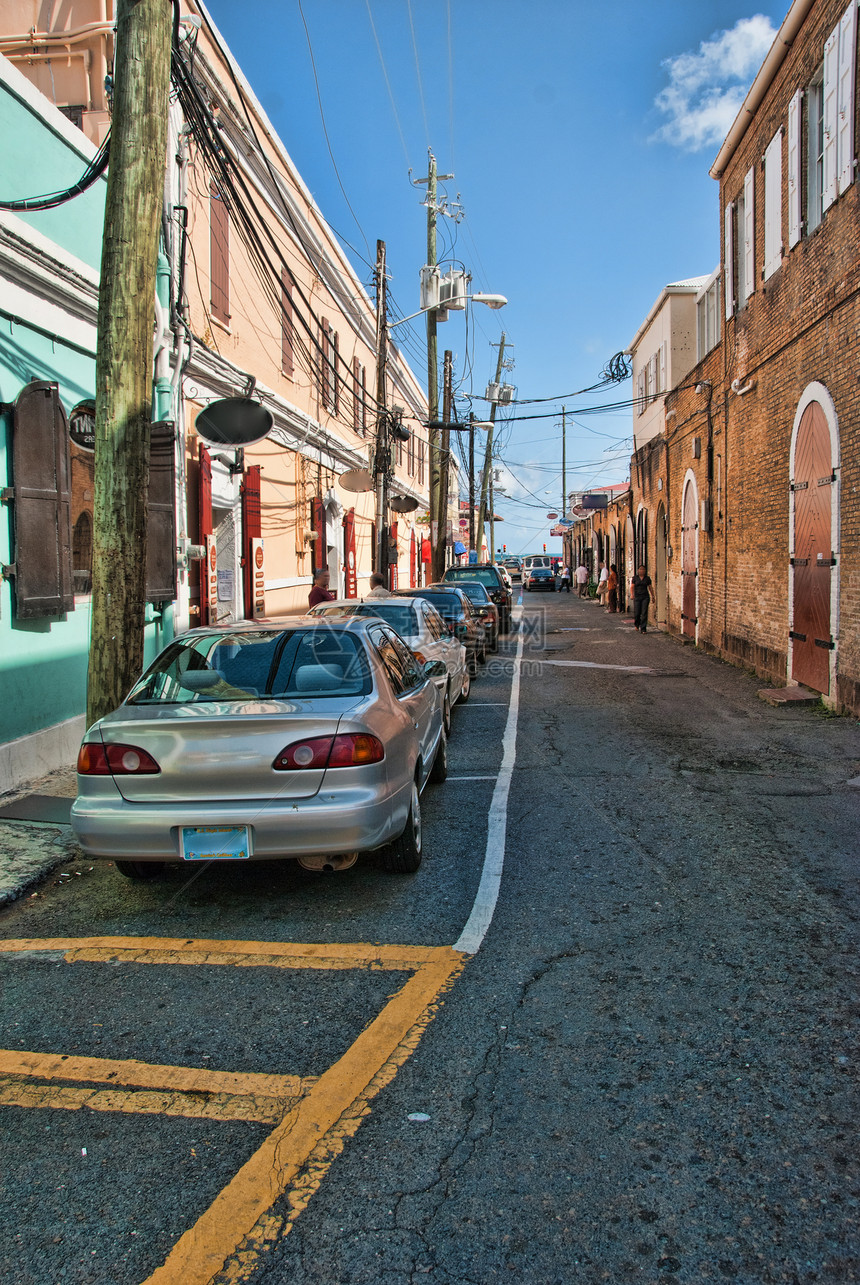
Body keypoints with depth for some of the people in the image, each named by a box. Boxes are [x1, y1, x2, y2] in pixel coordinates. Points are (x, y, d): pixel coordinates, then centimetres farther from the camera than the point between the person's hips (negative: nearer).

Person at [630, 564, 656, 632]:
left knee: (644, 613, -7)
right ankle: (637, 624, 30)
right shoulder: (635, 578, 4)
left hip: (645, 597, 1)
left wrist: (653, 596, 13)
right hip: (637, 597, 0)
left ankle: (643, 629, -5)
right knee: (637, 613, -1)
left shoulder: (647, 578, 7)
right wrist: (633, 595, -12)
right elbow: (632, 587, 2)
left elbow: (650, 588, 14)